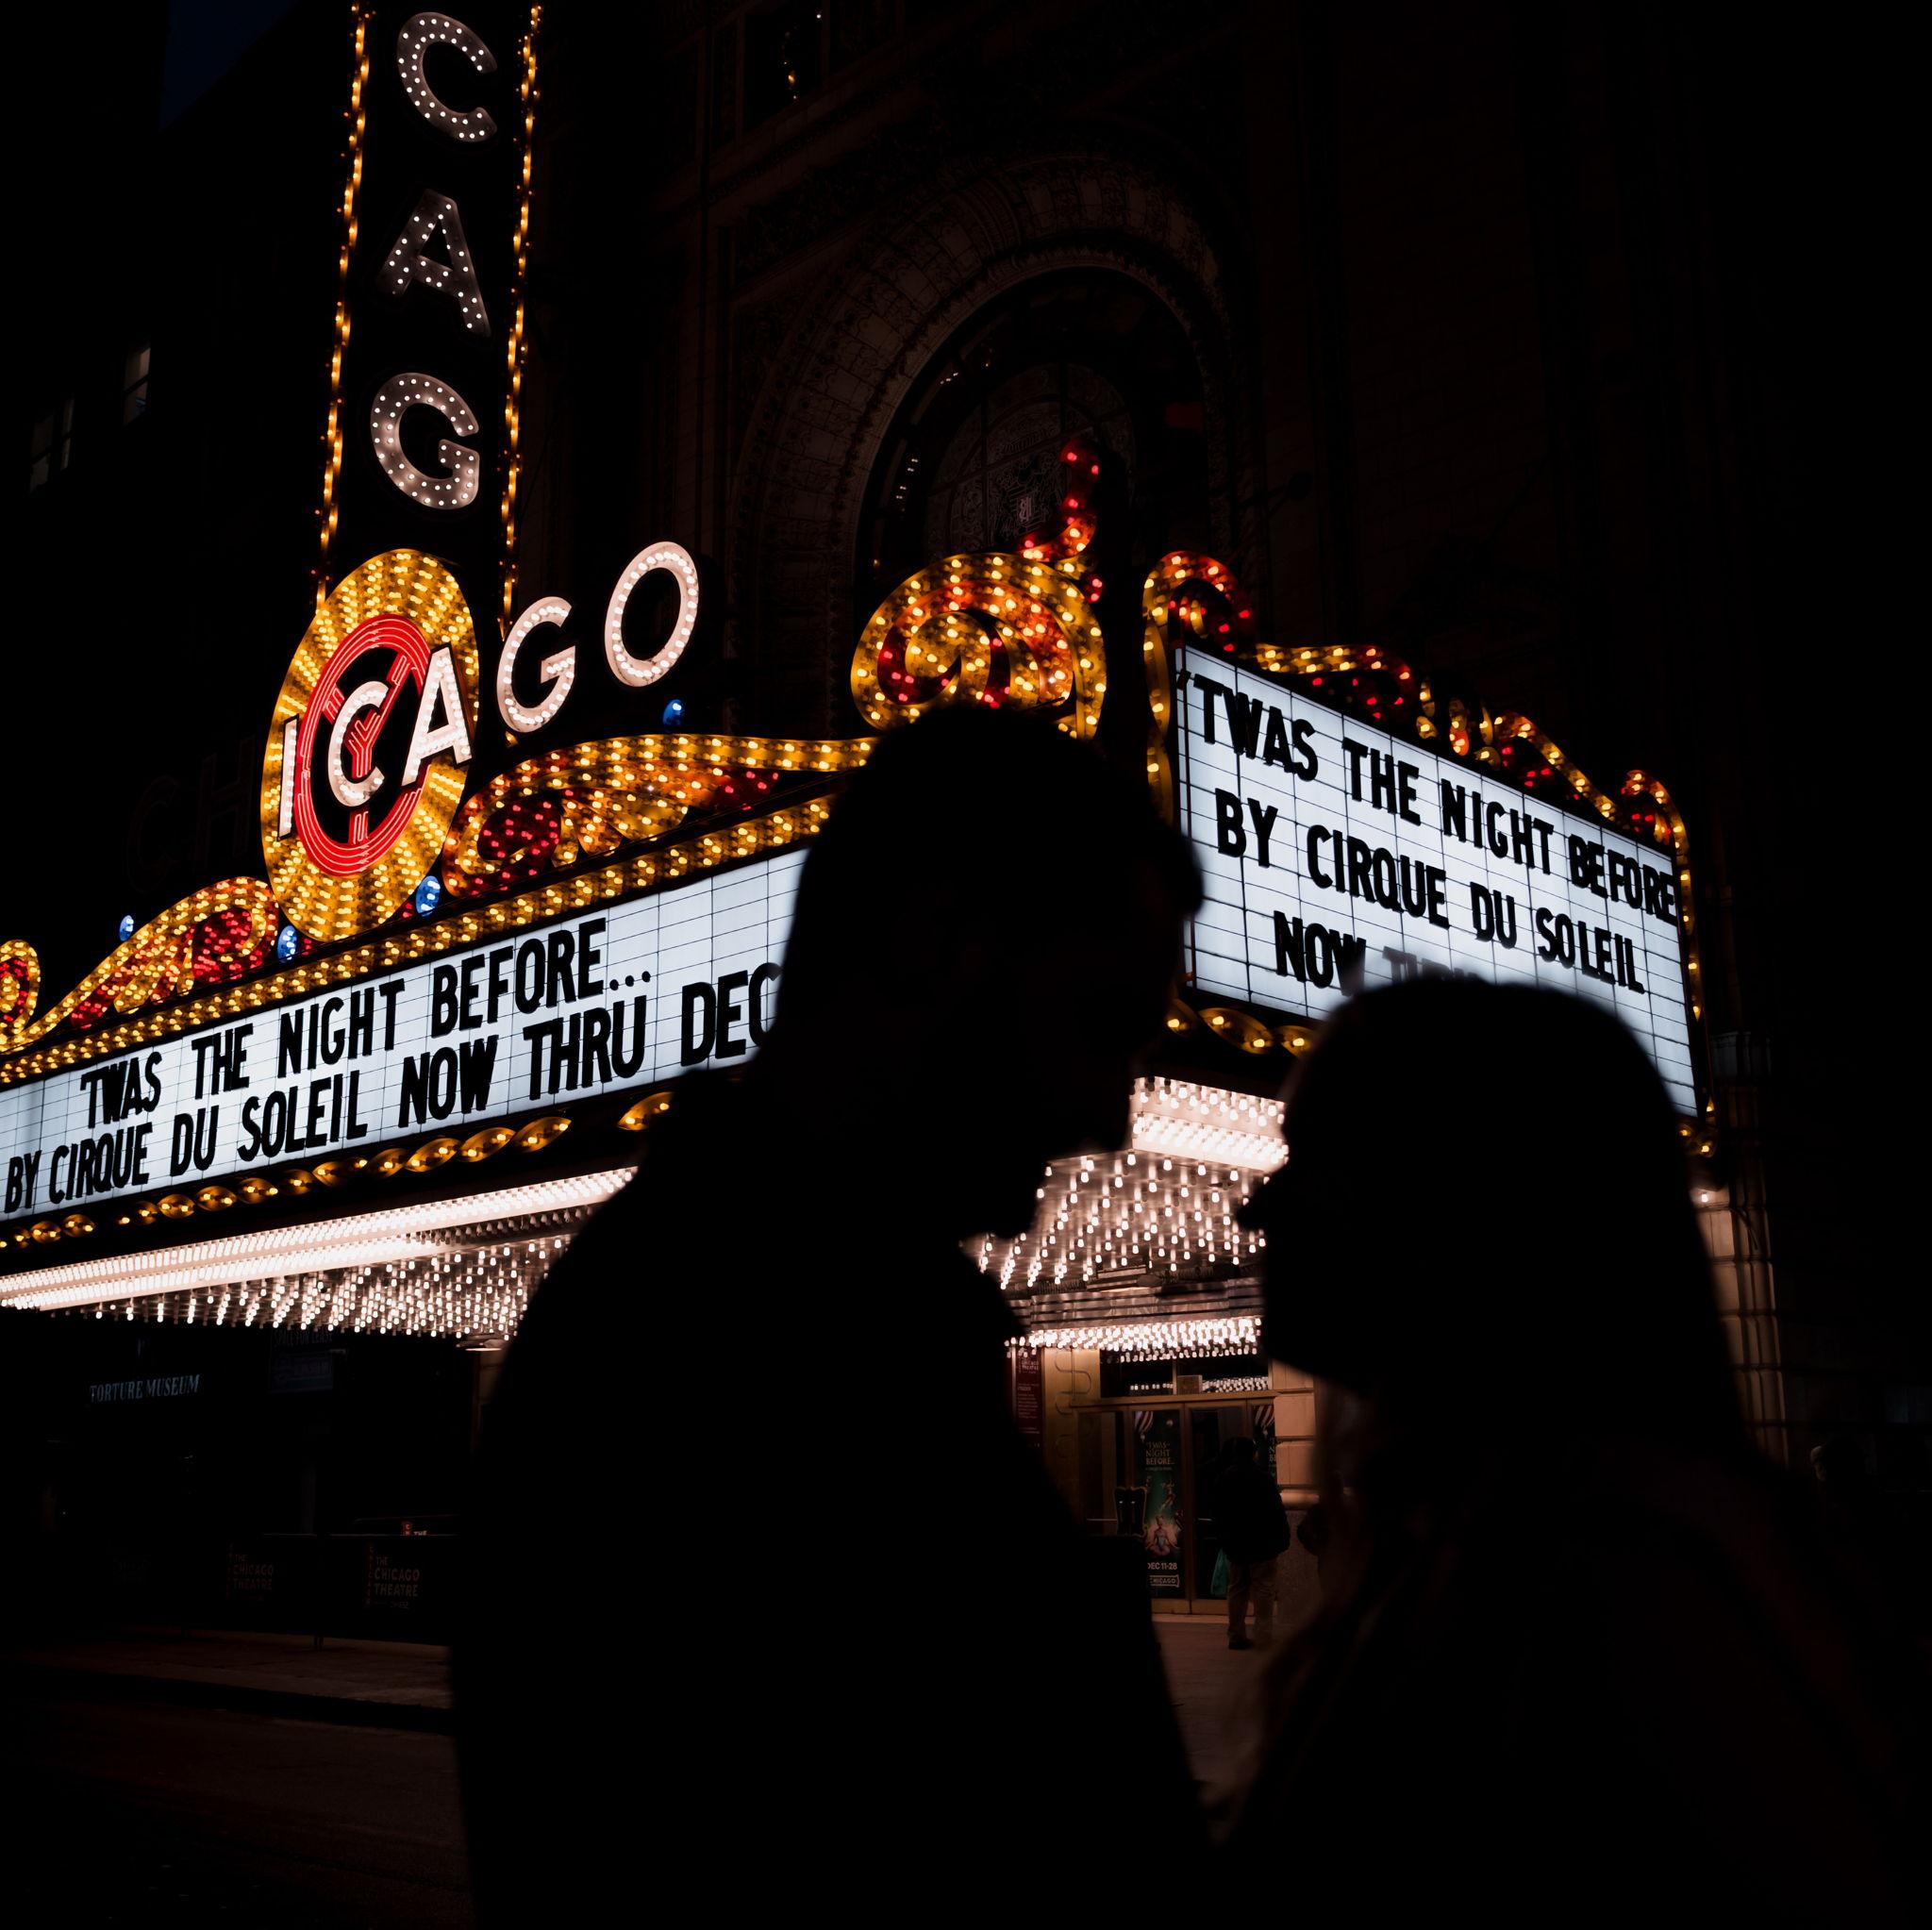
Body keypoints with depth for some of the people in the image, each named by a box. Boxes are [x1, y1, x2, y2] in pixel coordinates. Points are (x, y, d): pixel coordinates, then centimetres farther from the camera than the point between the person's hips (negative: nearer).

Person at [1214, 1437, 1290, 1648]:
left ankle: (1236, 1636, 15)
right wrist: (1283, 1538, -8)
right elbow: (1276, 1510, -14)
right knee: (1263, 1588, -2)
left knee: (1236, 1589, 12)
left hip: (1234, 1544, 5)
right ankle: (1264, 1636, -5)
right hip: (1261, 1544, -5)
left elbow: (1218, 1513, 12)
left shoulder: (1225, 1478, 5)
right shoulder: (1260, 1476, -12)